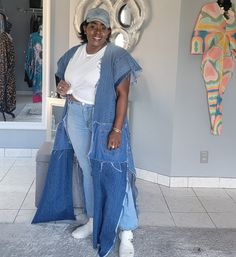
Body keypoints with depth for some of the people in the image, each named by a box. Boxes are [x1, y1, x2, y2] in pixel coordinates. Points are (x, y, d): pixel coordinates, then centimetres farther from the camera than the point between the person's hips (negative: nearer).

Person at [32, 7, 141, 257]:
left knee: (113, 172, -6)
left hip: (105, 119, -5)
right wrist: (62, 88, -4)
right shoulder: (73, 53, 7)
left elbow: (122, 94, -15)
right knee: (88, 170, 15)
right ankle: (93, 220, 31)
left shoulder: (116, 56, -11)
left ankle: (126, 233, 2)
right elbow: (63, 79, 21)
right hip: (76, 117, 6)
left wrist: (117, 129, -21)